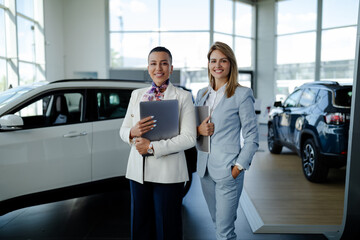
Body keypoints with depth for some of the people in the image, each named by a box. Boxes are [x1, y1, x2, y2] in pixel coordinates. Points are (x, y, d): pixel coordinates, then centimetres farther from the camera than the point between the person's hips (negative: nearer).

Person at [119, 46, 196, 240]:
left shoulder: (183, 96, -2)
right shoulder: (137, 94, 11)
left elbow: (189, 138, -11)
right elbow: (123, 131, 12)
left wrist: (152, 147, -15)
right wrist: (133, 132, -12)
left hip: (168, 172, -4)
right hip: (138, 170, 4)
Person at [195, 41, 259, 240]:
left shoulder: (242, 94, -7)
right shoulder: (202, 94, 11)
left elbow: (252, 138, -6)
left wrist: (238, 168, -13)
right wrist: (198, 130, -6)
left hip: (227, 171, -5)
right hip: (205, 169, 6)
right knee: (217, 222, 19)